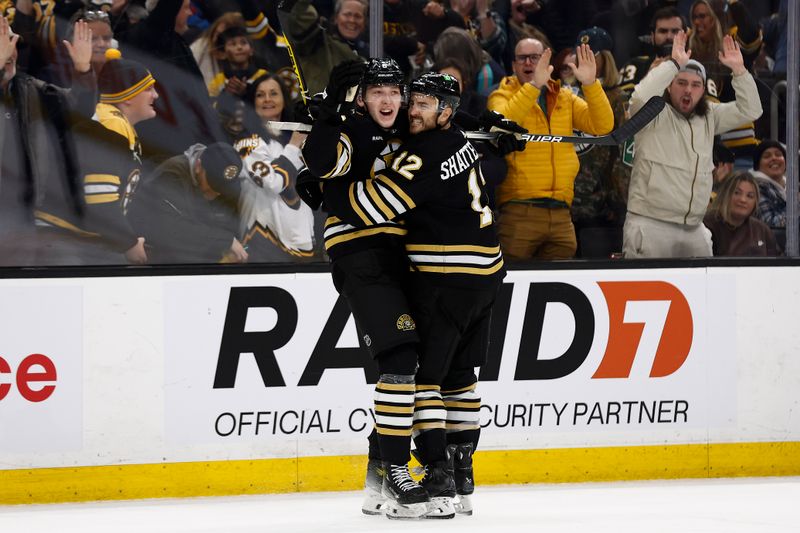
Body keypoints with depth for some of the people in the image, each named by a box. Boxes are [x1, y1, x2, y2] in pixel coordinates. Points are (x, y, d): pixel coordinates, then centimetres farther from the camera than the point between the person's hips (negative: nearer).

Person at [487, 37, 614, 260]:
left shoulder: (565, 99, 16)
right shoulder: (502, 96, 4)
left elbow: (602, 125, 3)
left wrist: (590, 84, -12)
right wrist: (534, 85, -27)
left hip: (560, 214, 4)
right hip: (519, 213, -4)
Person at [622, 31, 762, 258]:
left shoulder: (709, 117, 13)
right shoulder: (655, 115, -4)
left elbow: (750, 110, 12)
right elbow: (641, 96, -26)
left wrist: (738, 70, 0)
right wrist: (675, 63, -20)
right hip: (650, 223, -6)